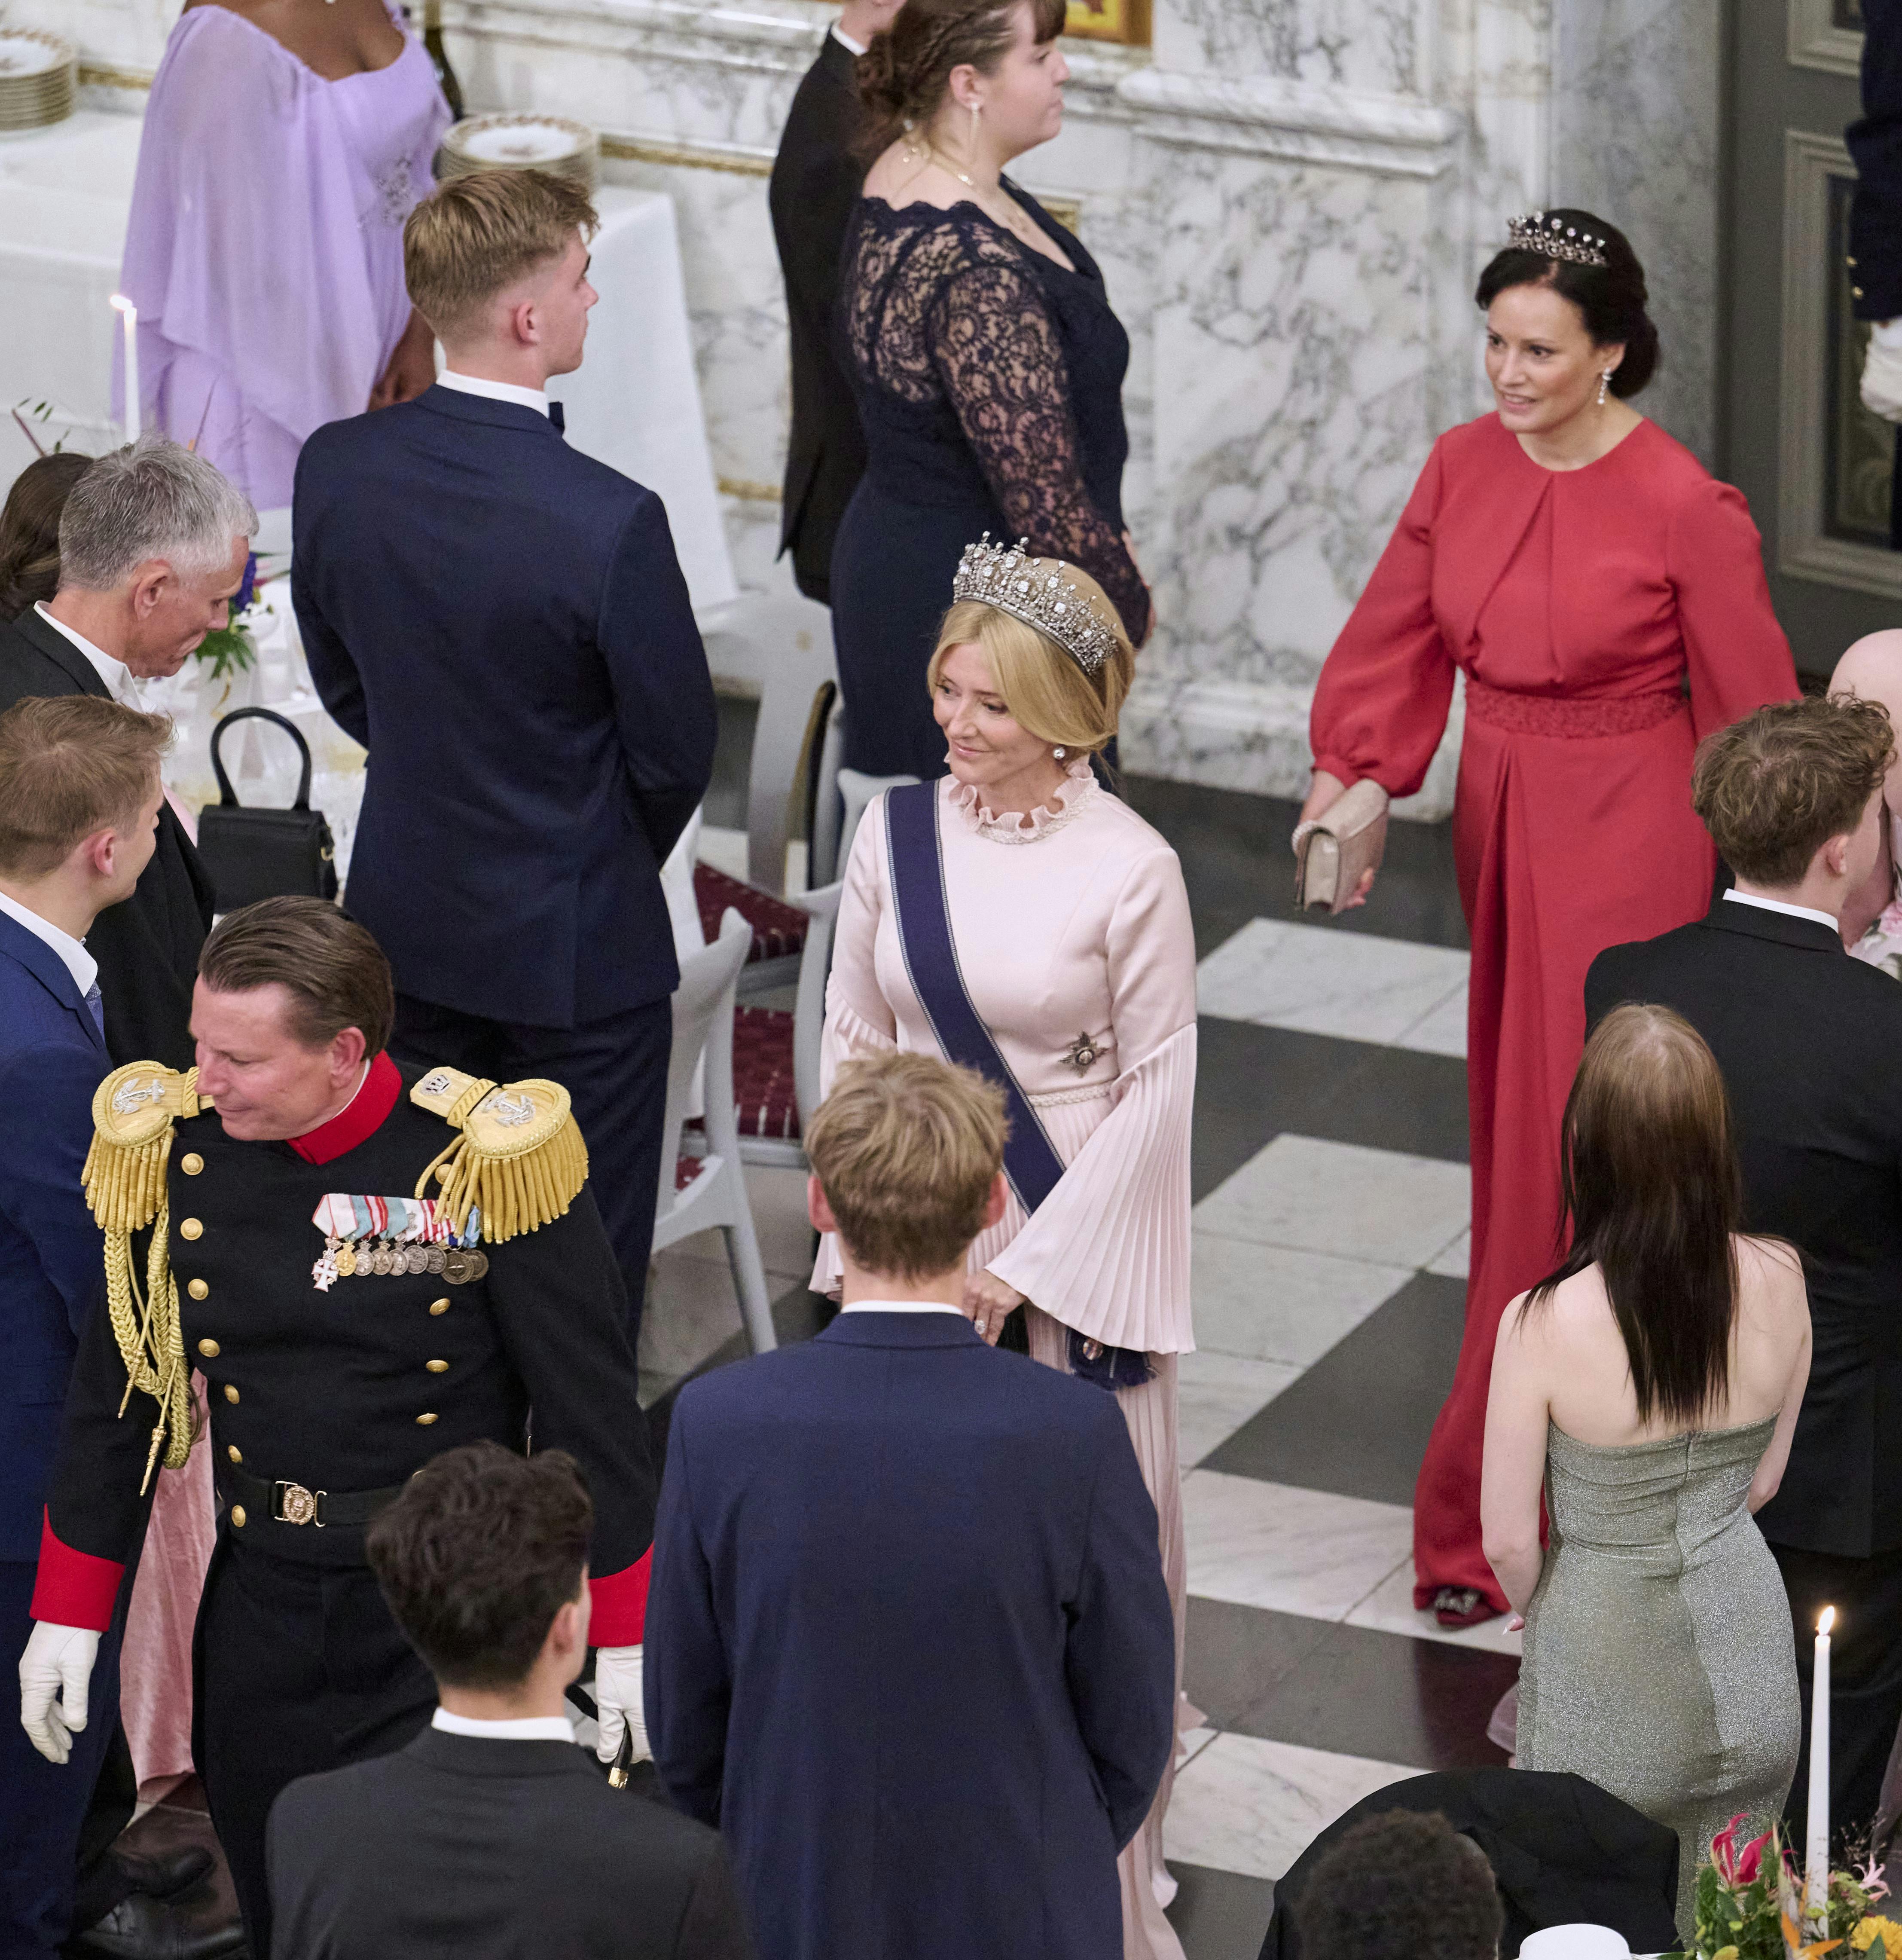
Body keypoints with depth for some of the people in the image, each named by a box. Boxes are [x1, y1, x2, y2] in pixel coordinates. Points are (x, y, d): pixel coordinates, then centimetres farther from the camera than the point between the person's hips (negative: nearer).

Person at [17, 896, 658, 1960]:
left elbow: (591, 1406, -8)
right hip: (261, 1622, 4)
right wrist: (69, 1614, 9)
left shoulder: (487, 1161, -15)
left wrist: (623, 1640, -6)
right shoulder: (173, 1147, -4)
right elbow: (119, 1391, 7)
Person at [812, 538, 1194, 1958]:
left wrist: (1032, 1265, -10)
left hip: (1072, 1249, -3)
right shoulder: (897, 834, 0)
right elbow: (853, 1043, 8)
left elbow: (1157, 1089, -8)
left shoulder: (1131, 869, -12)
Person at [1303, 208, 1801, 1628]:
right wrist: (1346, 778, -10)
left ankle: (1483, 1523, 2)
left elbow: (1753, 710, -9)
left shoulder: (1682, 507, -16)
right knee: (1515, 1132, 14)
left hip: (1627, 840, -6)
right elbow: (1396, 636, 5)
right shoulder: (1464, 467, 1)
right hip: (1498, 821, 6)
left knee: (1565, 1158, -3)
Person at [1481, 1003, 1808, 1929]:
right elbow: (1763, 1480, -1)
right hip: (1746, 1645, 3)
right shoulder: (1779, 1285, -17)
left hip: (1609, 1653, -3)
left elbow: (1509, 1541, -16)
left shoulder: (1545, 1326, -28)